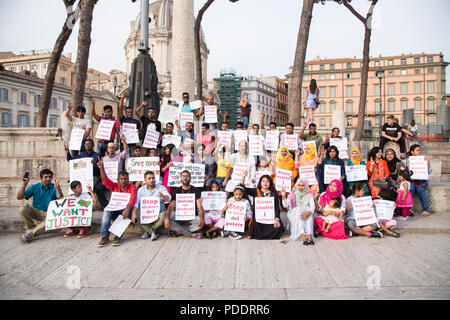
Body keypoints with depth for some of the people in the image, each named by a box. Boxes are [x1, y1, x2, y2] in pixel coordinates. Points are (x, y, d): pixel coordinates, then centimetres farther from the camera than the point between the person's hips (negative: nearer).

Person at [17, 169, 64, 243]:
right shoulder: (35, 187, 3)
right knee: (22, 209, -27)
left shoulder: (55, 187, -2)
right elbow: (19, 197, -3)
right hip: (35, 211, 2)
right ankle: (31, 228, -11)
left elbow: (61, 199, -19)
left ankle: (31, 233, -27)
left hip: (48, 214, -2)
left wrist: (57, 189, -37)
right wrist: (24, 184, -15)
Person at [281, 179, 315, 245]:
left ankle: (309, 236, -43)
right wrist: (283, 196, -26)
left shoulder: (309, 196, 9)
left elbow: (312, 206, -6)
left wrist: (308, 212, -28)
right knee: (298, 210, -31)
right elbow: (286, 205, -8)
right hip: (294, 216, -1)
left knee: (308, 212, -30)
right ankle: (303, 237, -46)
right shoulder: (292, 195, 6)